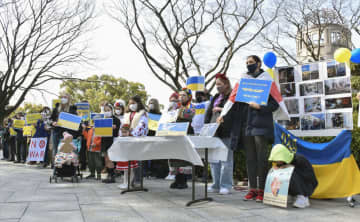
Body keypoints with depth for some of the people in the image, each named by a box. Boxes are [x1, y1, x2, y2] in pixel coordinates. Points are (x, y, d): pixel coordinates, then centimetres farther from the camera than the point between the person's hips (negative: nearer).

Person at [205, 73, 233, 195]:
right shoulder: (215, 98, 20)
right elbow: (208, 112, 18)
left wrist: (221, 110, -15)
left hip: (226, 133, -8)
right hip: (213, 132, 8)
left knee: (226, 160, -3)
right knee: (213, 159, 10)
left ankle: (226, 186, 4)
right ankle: (216, 185, 18)